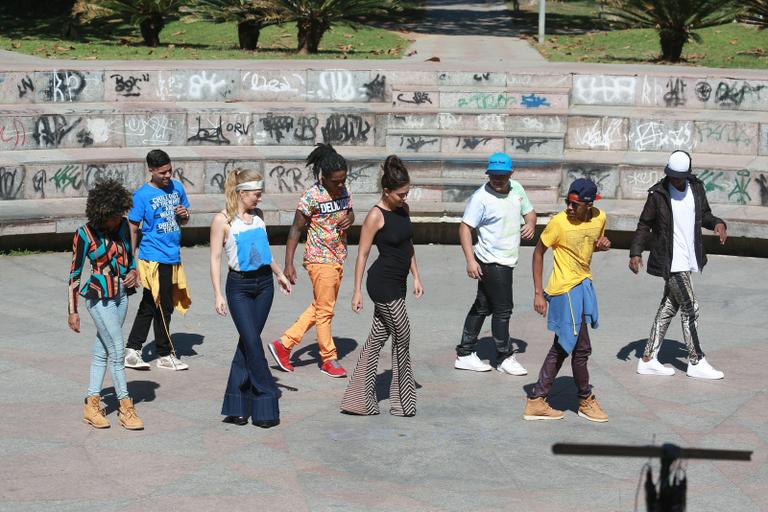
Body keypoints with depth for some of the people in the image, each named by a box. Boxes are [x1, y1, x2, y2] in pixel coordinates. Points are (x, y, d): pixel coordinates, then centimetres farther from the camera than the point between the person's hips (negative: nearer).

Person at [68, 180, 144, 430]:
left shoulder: (123, 226, 3)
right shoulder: (85, 234, -12)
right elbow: (75, 272, -6)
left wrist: (134, 273, -6)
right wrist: (72, 311, -6)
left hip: (121, 294, 6)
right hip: (99, 297, -6)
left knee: (102, 350, 11)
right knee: (117, 351, -8)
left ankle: (92, 405, 17)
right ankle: (126, 407, 0)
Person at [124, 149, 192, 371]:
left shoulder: (177, 187, 9)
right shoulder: (141, 195, -9)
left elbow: (184, 221, 21)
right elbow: (133, 229, -6)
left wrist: (184, 215, -3)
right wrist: (134, 261, -10)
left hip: (173, 257, 6)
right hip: (154, 259, -6)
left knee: (149, 306, 11)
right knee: (163, 307, -1)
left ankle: (132, 351, 18)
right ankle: (165, 355, 11)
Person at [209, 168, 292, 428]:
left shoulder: (257, 215, 9)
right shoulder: (222, 220, -8)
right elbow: (215, 258, -8)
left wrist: (280, 274, 27)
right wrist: (218, 295, -13)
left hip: (264, 283, 6)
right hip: (239, 285, -6)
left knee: (248, 341, 7)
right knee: (252, 343, -9)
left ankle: (237, 404, 13)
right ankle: (265, 404, -3)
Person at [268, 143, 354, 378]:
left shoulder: (343, 190, 3)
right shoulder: (312, 197, -17)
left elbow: (350, 212, 20)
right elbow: (296, 229, -13)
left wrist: (349, 218, -7)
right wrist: (288, 264, -16)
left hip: (338, 258, 8)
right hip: (320, 259, -8)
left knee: (320, 307, 14)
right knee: (325, 310, 1)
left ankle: (284, 344, 21)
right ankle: (329, 359, 13)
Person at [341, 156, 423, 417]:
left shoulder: (403, 209, 8)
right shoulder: (376, 216, -15)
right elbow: (362, 254, -12)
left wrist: (416, 277, 15)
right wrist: (357, 291, -13)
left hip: (397, 283, 8)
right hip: (383, 283, -8)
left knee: (377, 338, 10)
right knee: (402, 336, -1)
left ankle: (358, 398, 16)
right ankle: (403, 400, 12)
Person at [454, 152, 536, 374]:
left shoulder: (516, 189, 5)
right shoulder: (481, 197, -17)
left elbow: (529, 211, 19)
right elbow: (465, 227, -18)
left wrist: (530, 224, -5)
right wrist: (470, 260, -26)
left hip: (506, 261, 8)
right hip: (492, 262, -8)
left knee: (483, 307, 14)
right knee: (503, 310, -2)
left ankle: (465, 355, 22)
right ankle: (504, 358, 13)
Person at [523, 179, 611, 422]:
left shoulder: (599, 218, 0)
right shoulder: (559, 223, -18)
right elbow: (538, 252, -8)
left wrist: (602, 245, -5)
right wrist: (538, 293, -11)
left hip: (583, 286, 7)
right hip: (566, 290, -7)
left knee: (562, 347, 12)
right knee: (581, 348, -3)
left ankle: (537, 402, 20)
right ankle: (586, 401, 16)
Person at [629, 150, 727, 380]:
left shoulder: (696, 188, 5)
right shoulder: (658, 194, -10)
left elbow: (704, 214, 18)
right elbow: (644, 225, -3)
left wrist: (717, 223, -3)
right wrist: (636, 252, -14)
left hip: (688, 260, 6)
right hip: (671, 262, -6)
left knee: (669, 307, 10)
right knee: (690, 308, -7)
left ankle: (648, 359, 18)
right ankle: (696, 362, 3)